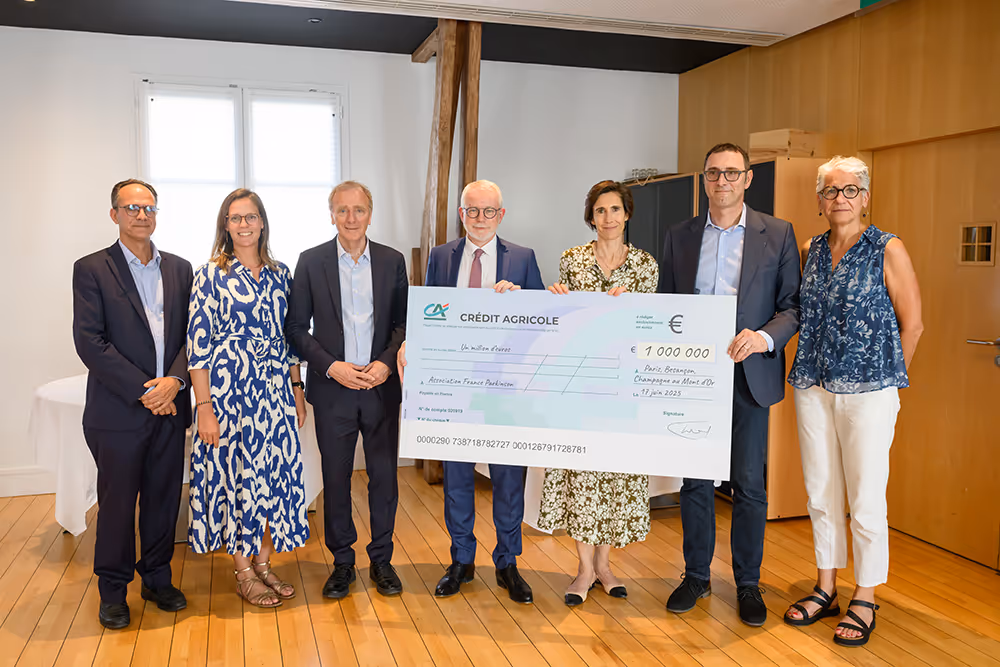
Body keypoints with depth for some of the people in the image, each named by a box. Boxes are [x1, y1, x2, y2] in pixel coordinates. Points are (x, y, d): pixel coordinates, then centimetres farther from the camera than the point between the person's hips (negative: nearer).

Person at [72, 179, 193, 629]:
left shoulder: (180, 269, 10)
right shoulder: (91, 270, -2)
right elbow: (89, 341, -10)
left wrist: (173, 380, -10)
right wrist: (143, 390, -14)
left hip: (169, 406, 4)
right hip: (118, 410, -3)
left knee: (164, 498, 12)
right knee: (117, 502, 7)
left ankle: (157, 579, 29)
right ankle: (112, 591, 24)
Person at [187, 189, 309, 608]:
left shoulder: (280, 274, 9)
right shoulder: (211, 275, -5)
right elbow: (198, 344, -8)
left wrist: (297, 391, 10)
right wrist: (204, 407, -12)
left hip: (275, 388, 5)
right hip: (230, 388, -4)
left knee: (275, 471, 8)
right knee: (237, 472, 2)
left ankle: (263, 564, 25)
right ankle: (244, 574, 18)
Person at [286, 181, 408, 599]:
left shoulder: (392, 261, 4)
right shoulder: (311, 262, 1)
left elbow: (404, 323, 6)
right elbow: (296, 326, 1)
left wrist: (386, 363, -10)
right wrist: (330, 366, -11)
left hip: (381, 387, 1)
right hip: (332, 389, -1)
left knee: (384, 475, 7)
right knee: (335, 478, 8)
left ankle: (381, 560, 24)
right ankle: (342, 562, 24)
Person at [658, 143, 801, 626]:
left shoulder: (777, 234, 3)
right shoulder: (678, 237, 8)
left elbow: (794, 304, 0)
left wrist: (765, 336, -19)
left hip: (749, 375, -2)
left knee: (749, 485, 5)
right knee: (695, 481, 10)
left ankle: (748, 584, 21)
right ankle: (696, 576, 25)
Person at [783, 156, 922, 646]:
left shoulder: (888, 250, -4)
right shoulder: (810, 251, 10)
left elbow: (912, 323, -1)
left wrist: (888, 376, 4)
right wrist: (813, 366, 10)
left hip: (867, 391, -5)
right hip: (813, 387, 5)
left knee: (866, 499, 1)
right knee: (821, 494, 12)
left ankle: (864, 601, 17)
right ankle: (825, 589, 26)